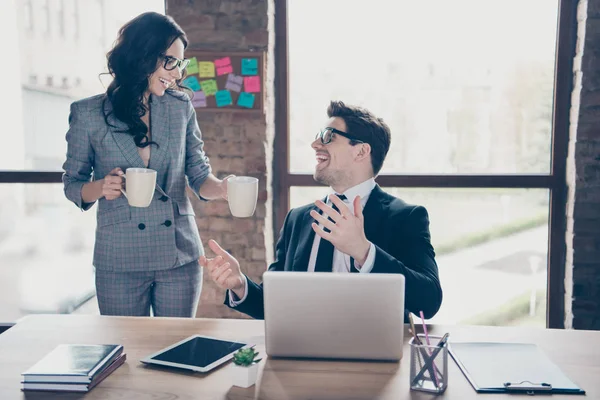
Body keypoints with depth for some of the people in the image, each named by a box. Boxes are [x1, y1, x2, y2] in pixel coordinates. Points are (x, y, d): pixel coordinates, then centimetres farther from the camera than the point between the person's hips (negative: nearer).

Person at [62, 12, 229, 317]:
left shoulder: (181, 107, 2)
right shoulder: (88, 114, -2)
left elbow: (199, 175, 4)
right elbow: (72, 185, 4)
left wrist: (221, 188, -18)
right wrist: (101, 187, -17)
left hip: (180, 258, 2)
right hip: (119, 264, -1)